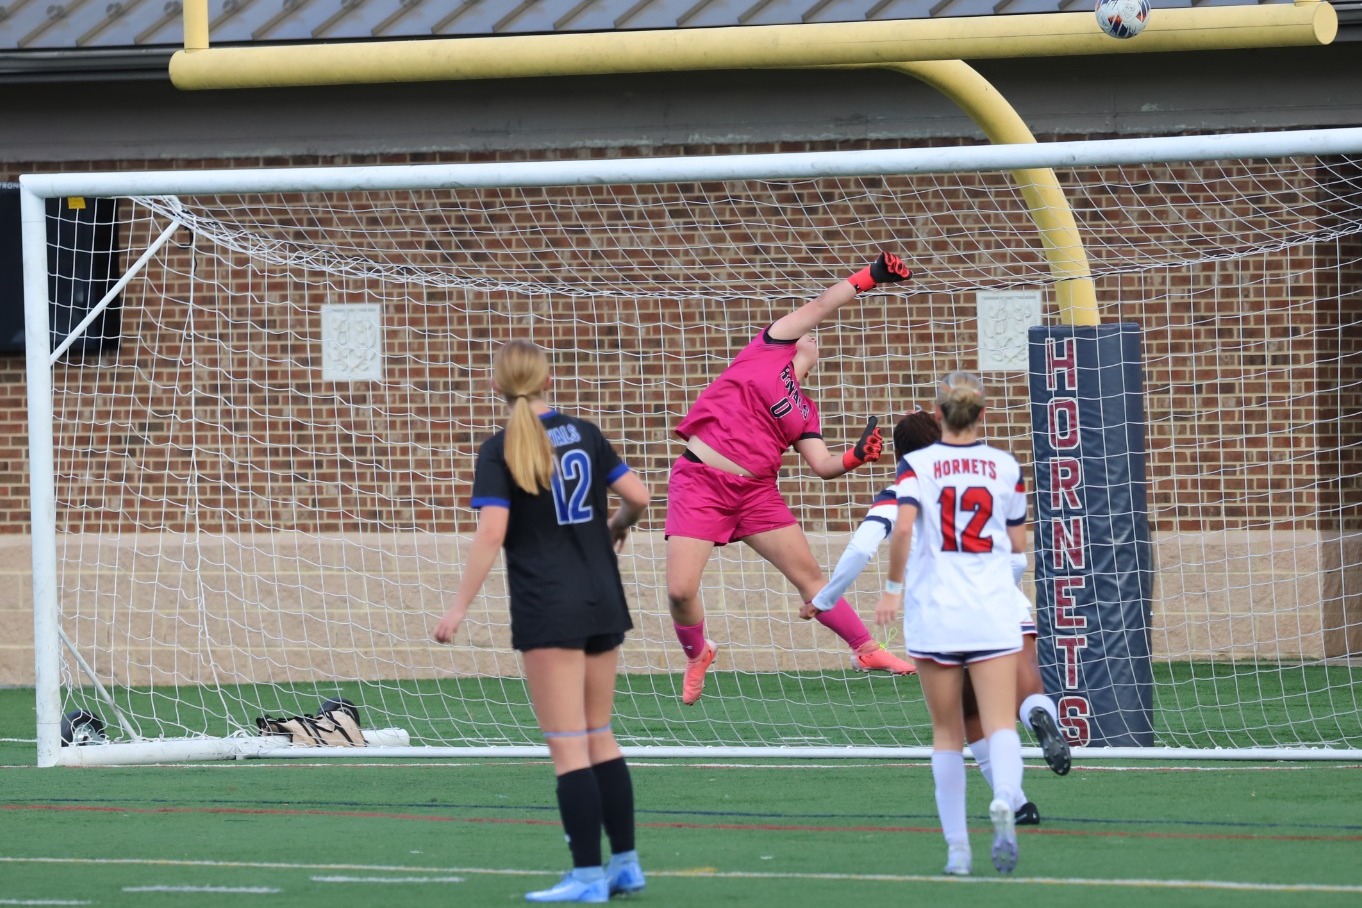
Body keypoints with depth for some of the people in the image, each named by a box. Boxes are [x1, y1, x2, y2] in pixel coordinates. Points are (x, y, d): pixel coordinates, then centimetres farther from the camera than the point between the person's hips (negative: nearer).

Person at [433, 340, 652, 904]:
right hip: (603, 603, 5)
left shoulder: (499, 452, -8)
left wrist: (460, 607, -15)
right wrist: (616, 529, 27)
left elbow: (491, 532, -17)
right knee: (599, 737, 15)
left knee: (568, 746, -4)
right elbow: (638, 497, 5)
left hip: (548, 612, -5)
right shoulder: (584, 434, 6)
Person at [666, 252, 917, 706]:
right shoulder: (770, 349, 3)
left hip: (756, 490, 5)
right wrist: (871, 276, 8)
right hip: (699, 481, -5)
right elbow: (821, 306, 4)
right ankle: (697, 655, 17)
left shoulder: (805, 412, 16)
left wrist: (854, 457, -13)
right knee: (681, 591, -12)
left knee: (810, 575, 7)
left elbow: (823, 465, 7)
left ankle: (866, 649, 22)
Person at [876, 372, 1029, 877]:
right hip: (994, 611, 0)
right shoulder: (1006, 466, 3)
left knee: (947, 733, 11)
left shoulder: (917, 464, -2)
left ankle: (956, 846, 8)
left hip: (934, 612, 0)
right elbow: (1018, 542, 10)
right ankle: (1004, 802, -38)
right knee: (1000, 724, -7)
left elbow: (902, 527, -18)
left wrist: (893, 588, -7)